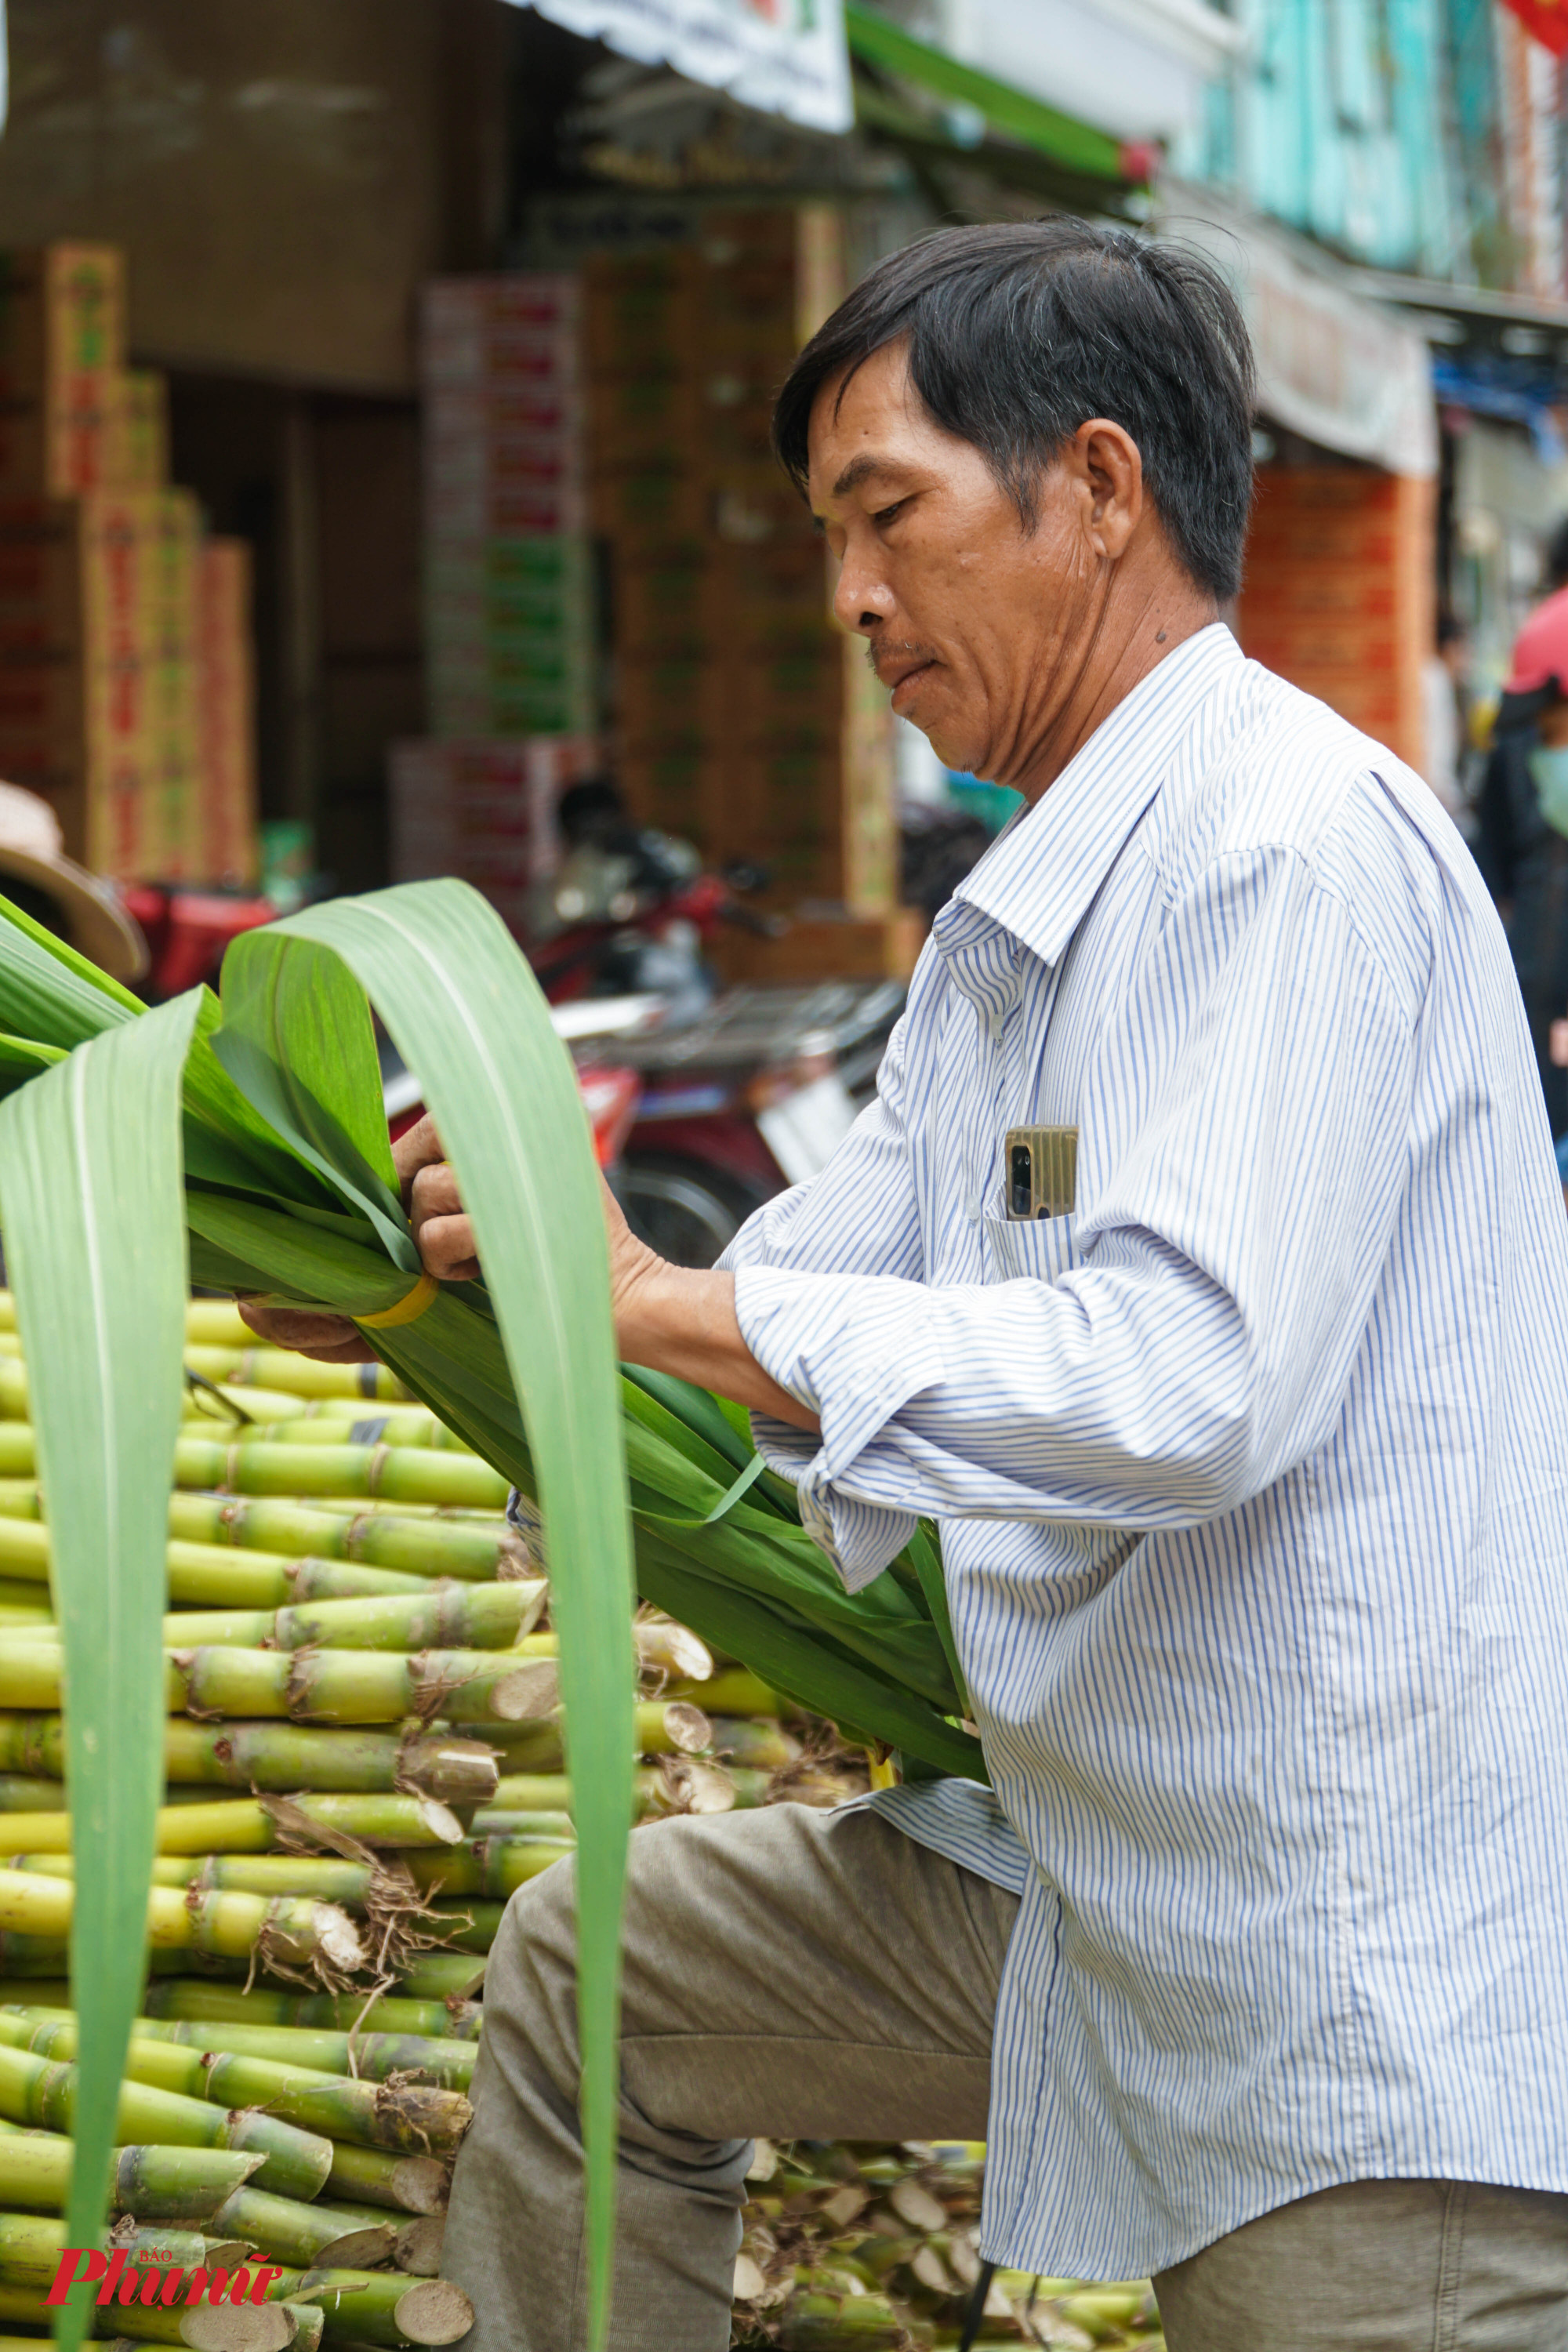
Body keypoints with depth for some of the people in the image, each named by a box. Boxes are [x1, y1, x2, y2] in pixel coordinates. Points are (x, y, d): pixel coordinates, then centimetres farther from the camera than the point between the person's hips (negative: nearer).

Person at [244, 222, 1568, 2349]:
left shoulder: (1293, 840, -19)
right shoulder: (1017, 924, 15)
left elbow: (1193, 1382, -29)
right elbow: (821, 1291, 17)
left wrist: (657, 1301, -22)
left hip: (1371, 1983, -10)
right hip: (1091, 1859, 10)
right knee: (589, 1978, 17)